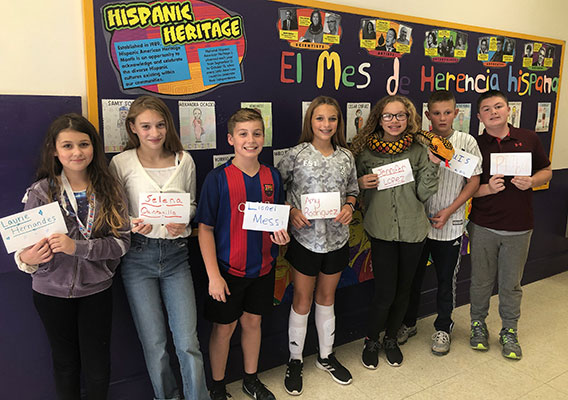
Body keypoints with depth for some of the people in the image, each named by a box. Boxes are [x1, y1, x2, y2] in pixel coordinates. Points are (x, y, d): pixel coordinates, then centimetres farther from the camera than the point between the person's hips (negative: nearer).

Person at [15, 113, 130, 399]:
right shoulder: (39, 193, -8)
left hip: (96, 290, 0)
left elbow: (122, 242, -11)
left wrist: (77, 247, -24)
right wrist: (27, 260, -24)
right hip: (52, 291, 0)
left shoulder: (109, 189, -7)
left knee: (98, 370, 9)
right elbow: (27, 245, -1)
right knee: (65, 363, 18)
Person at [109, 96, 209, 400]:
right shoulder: (121, 163, -3)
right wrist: (133, 225, -19)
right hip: (138, 256, -1)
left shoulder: (184, 160, 2)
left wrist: (182, 222, -7)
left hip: (176, 254, 1)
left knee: (188, 341, 0)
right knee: (154, 342, 8)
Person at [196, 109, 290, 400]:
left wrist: (282, 235, -10)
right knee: (224, 327, 10)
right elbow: (205, 229, -13)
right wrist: (213, 275, -16)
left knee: (253, 321, 19)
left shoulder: (273, 176, 0)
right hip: (228, 268, -4)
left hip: (263, 266, 4)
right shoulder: (218, 178, -14)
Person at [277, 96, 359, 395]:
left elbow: (353, 189, 13)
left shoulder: (346, 156, 3)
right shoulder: (296, 154, -8)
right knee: (302, 300, 9)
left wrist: (349, 206, -7)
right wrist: (291, 211, -17)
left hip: (337, 238, 4)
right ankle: (295, 361, 28)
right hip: (305, 238, -3)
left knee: (327, 297, 18)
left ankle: (326, 356, 37)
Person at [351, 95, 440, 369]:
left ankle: (391, 338, 37)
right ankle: (371, 340, 26)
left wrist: (433, 165, -13)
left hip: (413, 230, 2)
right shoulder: (365, 150, -3)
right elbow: (354, 189, 8)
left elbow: (424, 194, -2)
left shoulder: (418, 151, -1)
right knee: (385, 292, -1)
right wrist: (361, 184, -14)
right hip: (381, 230, -2)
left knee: (403, 289, 14)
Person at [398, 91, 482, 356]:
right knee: (413, 276, 14)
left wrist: (449, 211, -10)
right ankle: (408, 323, 34)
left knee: (446, 279, 12)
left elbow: (474, 182, -2)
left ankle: (443, 328, 33)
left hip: (450, 225, -1)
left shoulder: (466, 142, -4)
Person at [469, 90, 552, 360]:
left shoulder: (528, 139, 3)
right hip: (483, 226, -1)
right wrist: (488, 188, -19)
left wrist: (531, 181, -10)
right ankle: (478, 324, 32)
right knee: (481, 281, 11)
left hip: (519, 228, 1)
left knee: (511, 284, 12)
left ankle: (509, 331, 30)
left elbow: (547, 171, 11)